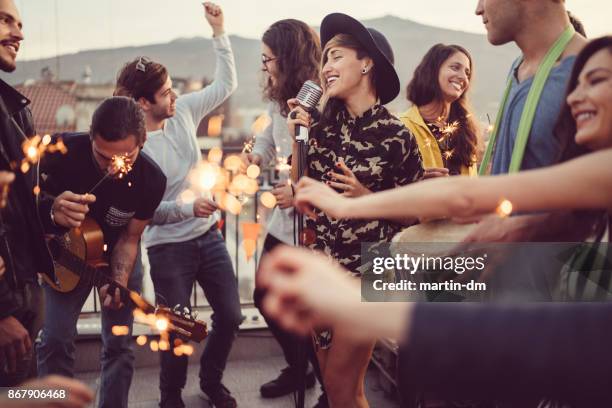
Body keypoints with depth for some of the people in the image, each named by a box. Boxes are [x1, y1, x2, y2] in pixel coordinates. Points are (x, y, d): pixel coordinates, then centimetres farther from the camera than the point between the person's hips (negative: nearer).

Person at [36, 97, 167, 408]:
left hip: (118, 257, 0)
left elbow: (129, 237, -14)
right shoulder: (63, 150, -29)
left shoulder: (152, 181, -27)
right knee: (54, 340, -2)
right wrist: (52, 209, -34)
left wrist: (118, 281, -28)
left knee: (118, 345, 2)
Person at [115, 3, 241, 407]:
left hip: (209, 236, 6)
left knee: (231, 316, 12)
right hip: (168, 249, -5)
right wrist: (188, 208, -28)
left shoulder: (183, 111, -4)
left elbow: (226, 85, 6)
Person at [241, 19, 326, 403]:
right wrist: (257, 155, 2)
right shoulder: (278, 99, 5)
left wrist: (301, 191, -25)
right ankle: (297, 369, 44)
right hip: (283, 220, 9)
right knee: (266, 298, 20)